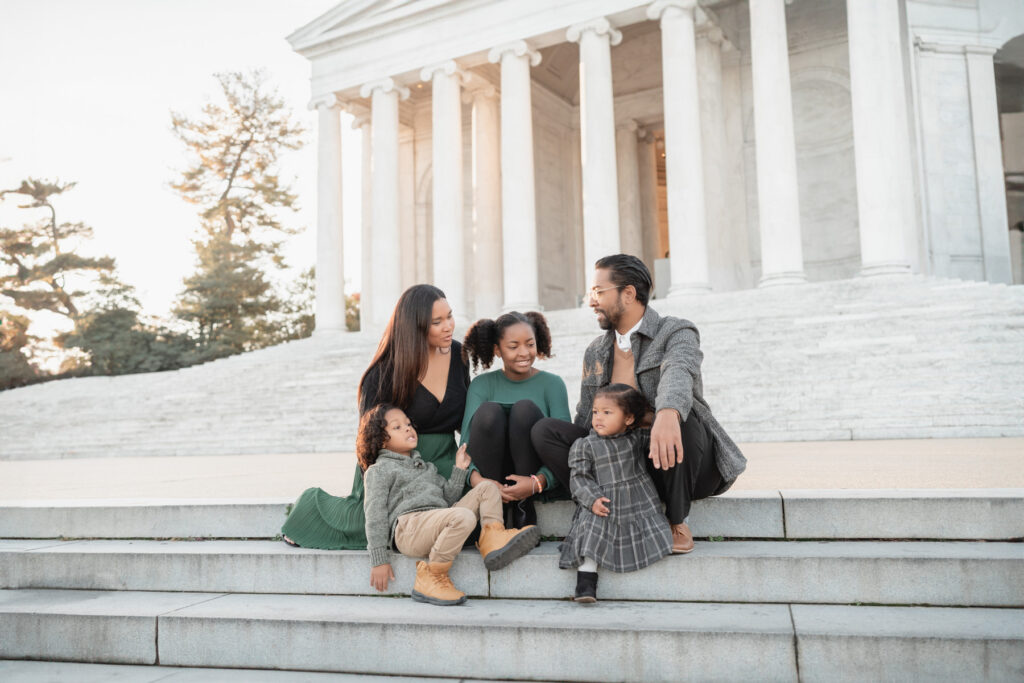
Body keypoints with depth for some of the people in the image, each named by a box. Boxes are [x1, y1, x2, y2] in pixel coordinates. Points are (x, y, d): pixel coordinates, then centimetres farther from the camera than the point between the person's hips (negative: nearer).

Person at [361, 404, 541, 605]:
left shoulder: (426, 466, 33)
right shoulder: (379, 470, 11)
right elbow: (375, 515, 2)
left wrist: (459, 469, 16)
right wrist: (379, 560, -6)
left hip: (438, 524, 7)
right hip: (410, 525, -7)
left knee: (487, 487, 4)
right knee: (465, 517, -33)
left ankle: (494, 539, -15)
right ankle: (431, 577, -24)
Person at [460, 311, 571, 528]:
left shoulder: (552, 384, 3)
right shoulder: (482, 385, 7)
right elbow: (467, 439, -7)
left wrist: (537, 482, -28)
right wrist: (474, 476, -29)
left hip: (539, 479, -1)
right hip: (493, 480, 1)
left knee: (525, 408, -23)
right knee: (488, 411, -23)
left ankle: (524, 508, -18)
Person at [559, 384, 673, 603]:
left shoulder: (636, 438, 6)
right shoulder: (585, 446, -1)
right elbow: (578, 477, -5)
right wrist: (592, 499, -19)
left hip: (640, 505, 3)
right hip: (603, 507, -2)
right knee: (592, 533, -20)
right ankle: (586, 582, -19)